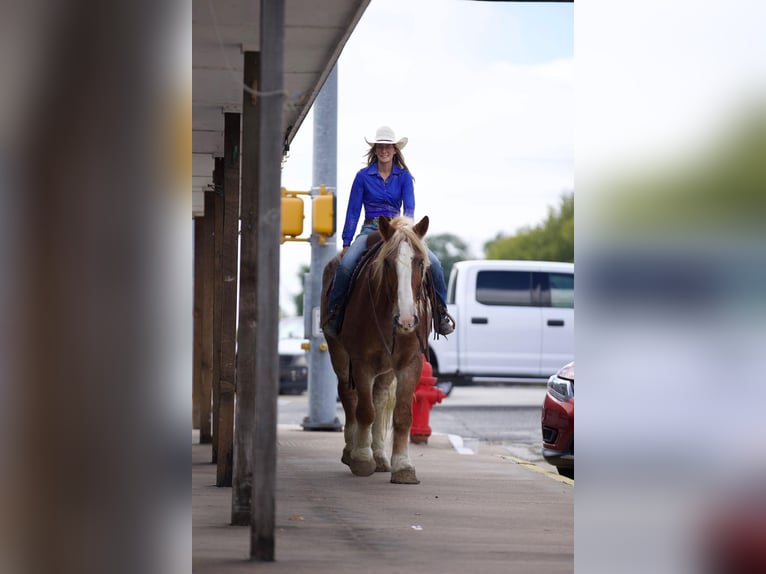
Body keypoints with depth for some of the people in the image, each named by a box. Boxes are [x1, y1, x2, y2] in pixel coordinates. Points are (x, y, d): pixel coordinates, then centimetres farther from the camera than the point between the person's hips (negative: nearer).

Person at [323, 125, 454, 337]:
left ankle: (441, 311, -5)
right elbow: (353, 212, 3)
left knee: (433, 263, -20)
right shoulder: (363, 176, 3)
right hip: (370, 230, -1)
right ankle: (334, 312, -15)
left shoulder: (404, 176, 6)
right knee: (346, 264, -31)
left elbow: (409, 208, -4)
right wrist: (346, 244, 0)